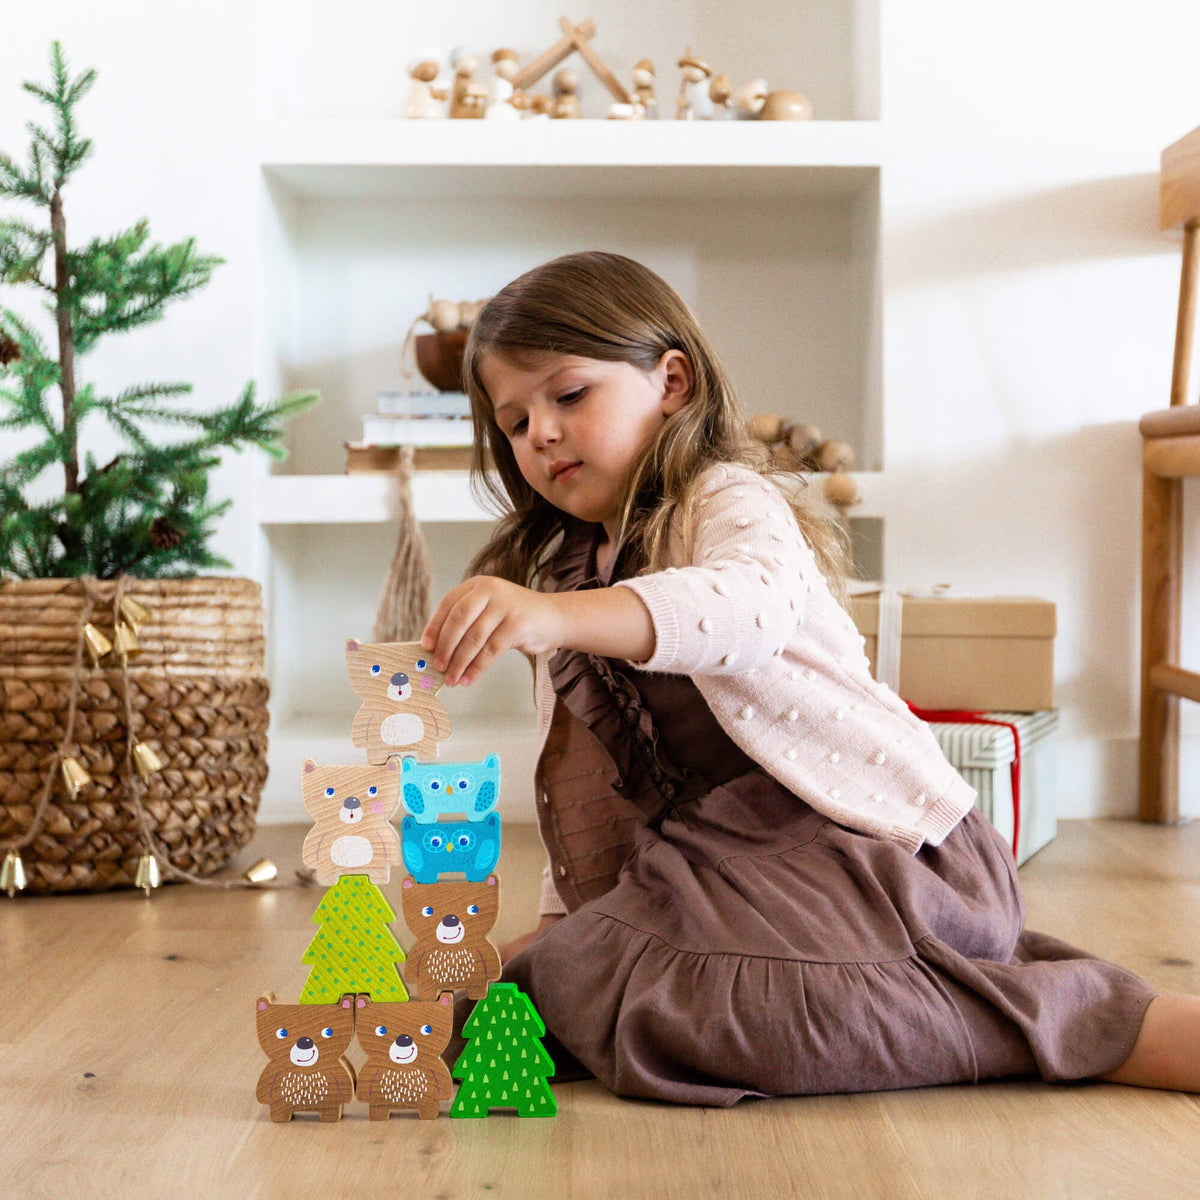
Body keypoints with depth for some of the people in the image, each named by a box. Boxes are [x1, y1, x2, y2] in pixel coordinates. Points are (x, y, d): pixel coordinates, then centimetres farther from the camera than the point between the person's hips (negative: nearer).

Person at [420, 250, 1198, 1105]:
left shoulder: (728, 500, -6)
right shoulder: (564, 572, 18)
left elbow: (753, 606, -32)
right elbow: (595, 787, 23)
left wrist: (556, 617, -46)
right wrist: (563, 918, 15)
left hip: (881, 840, -9)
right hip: (736, 855, 9)